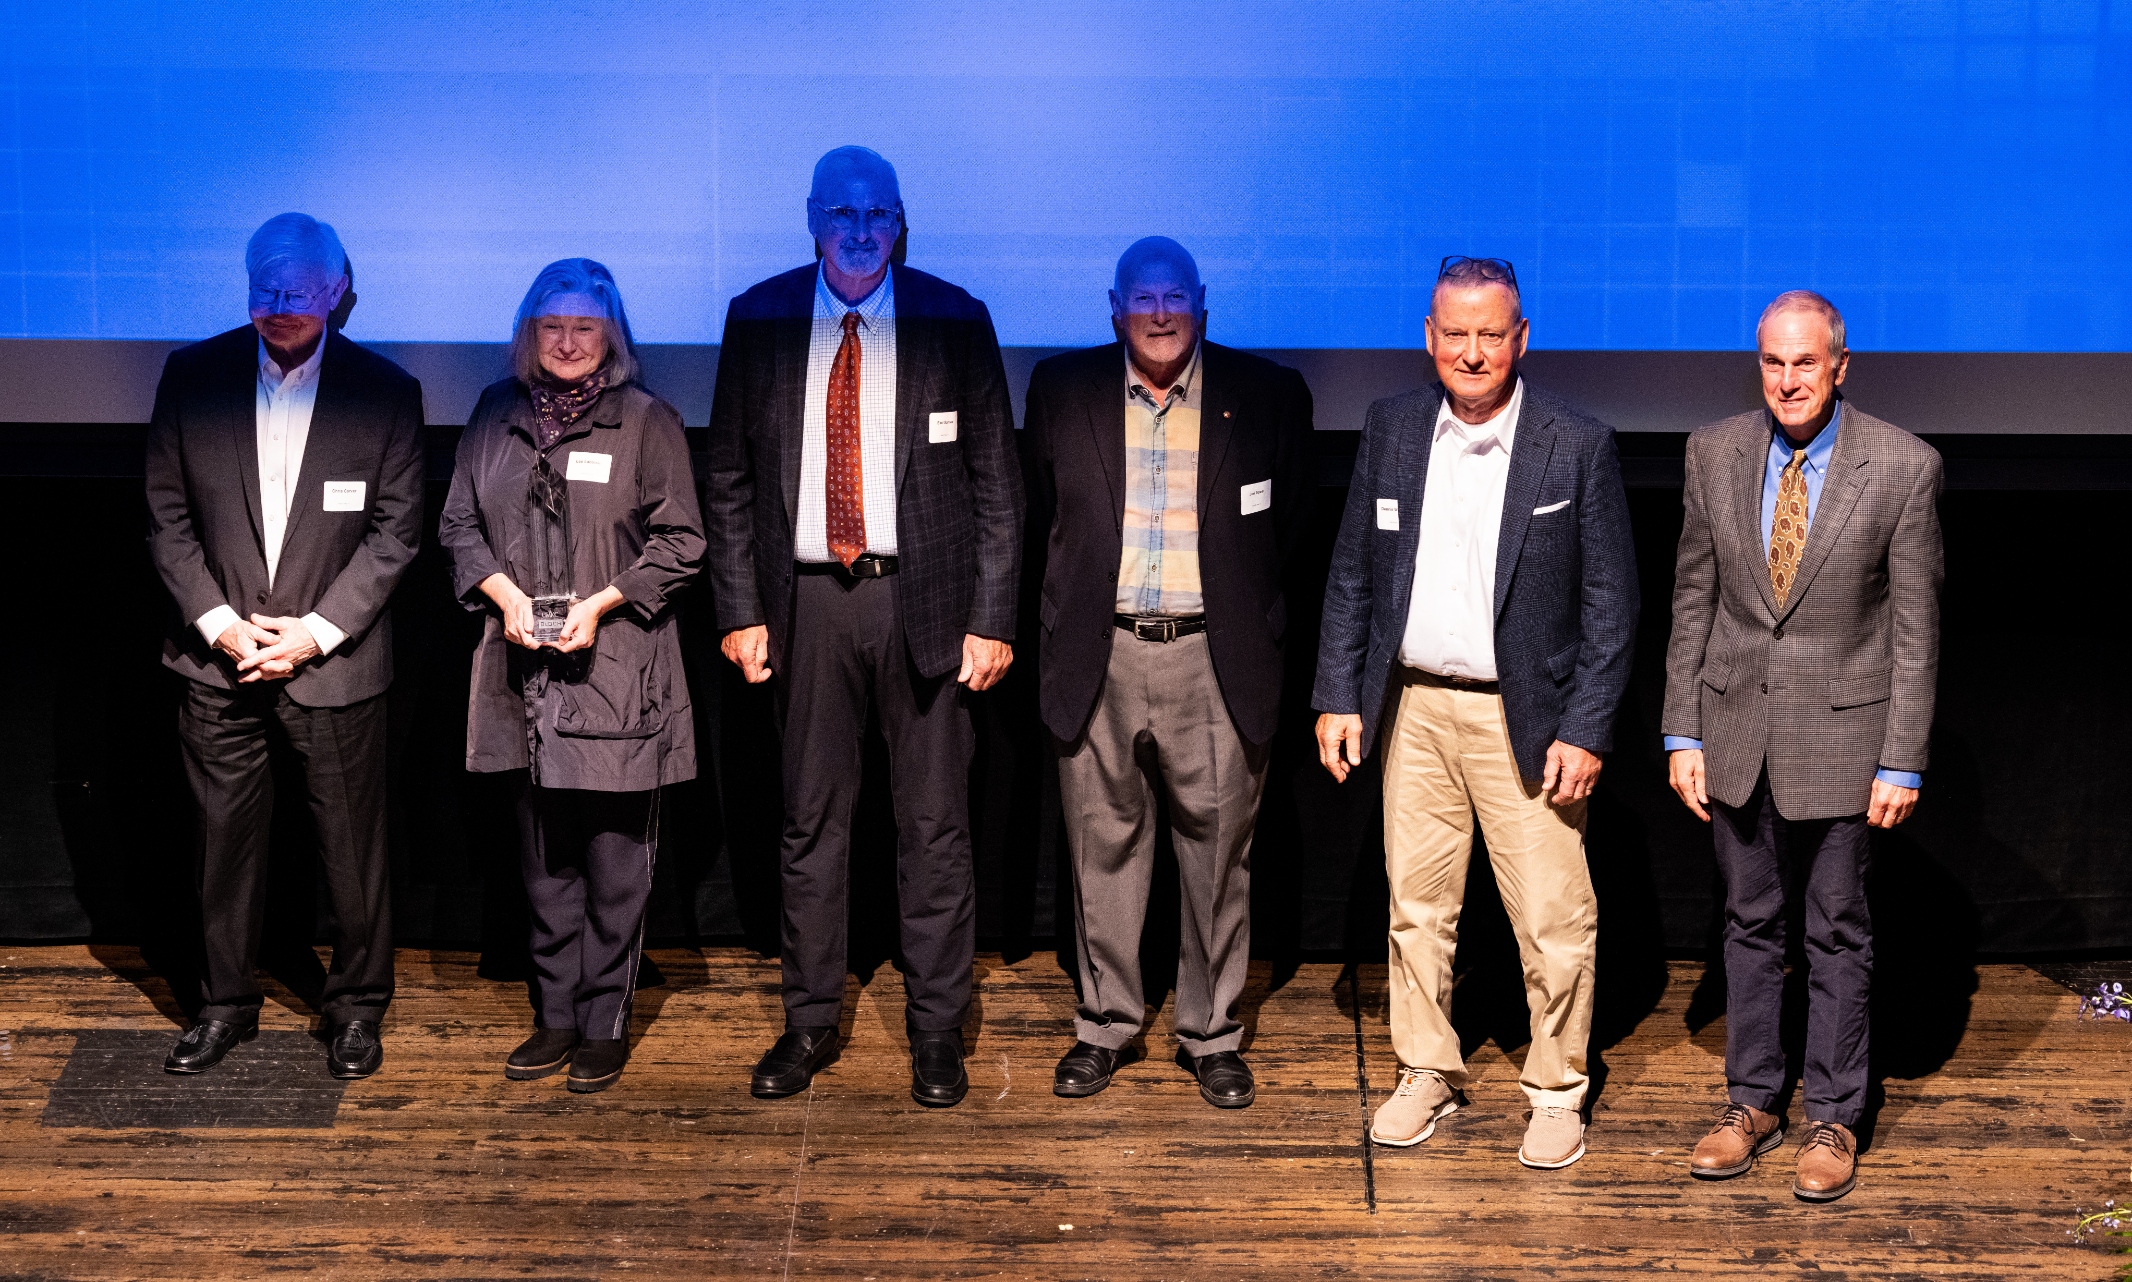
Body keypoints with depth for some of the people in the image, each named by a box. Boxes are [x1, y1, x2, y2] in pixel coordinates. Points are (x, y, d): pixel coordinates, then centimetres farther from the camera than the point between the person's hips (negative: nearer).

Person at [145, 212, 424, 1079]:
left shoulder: (385, 390, -3)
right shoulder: (193, 376, 1)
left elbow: (395, 530, -3)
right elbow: (168, 516, 3)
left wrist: (317, 630, -11)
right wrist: (219, 622, -8)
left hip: (335, 663, -1)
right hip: (220, 659, 2)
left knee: (352, 846, 5)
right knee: (227, 841, 10)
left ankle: (356, 1006, 22)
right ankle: (226, 1002, 26)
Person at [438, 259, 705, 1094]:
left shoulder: (647, 421, 0)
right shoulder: (497, 415, 11)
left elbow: (680, 542, -1)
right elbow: (459, 524, 14)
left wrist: (600, 603, -11)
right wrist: (505, 594, -4)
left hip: (618, 670, -3)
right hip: (525, 672, 4)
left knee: (615, 861, -1)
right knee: (543, 859, 10)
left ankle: (605, 1025, 10)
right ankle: (555, 1017, 20)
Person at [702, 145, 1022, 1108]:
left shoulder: (954, 321, 0)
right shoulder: (759, 320, 4)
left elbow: (996, 484, 0)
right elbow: (729, 480, 8)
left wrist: (992, 620, -6)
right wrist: (739, 610, 1)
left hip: (924, 598, -1)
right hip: (806, 599, 1)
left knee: (935, 826, 4)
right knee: (811, 821, 9)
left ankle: (937, 1033, 15)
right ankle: (810, 1022, 22)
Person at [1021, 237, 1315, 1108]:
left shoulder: (1267, 397, 2)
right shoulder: (1062, 390, 5)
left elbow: (1294, 520, 10)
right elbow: (1038, 514, 13)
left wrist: (1252, 610, 6)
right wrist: (1070, 606, 9)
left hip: (1214, 662, -1)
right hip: (1098, 660, 1)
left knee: (1218, 853, 5)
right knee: (1103, 848, 9)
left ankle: (1211, 1033, 19)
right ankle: (1105, 1025, 23)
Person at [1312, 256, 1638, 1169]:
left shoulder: (1578, 446, -7)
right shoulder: (1391, 430, 4)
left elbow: (1611, 603, -5)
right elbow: (1352, 573, 9)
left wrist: (1586, 730, -10)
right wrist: (1338, 696, 4)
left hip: (1526, 720, -3)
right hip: (1413, 709, 4)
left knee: (1553, 920, 1)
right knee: (1417, 906, 12)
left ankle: (1557, 1092, 19)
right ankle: (1427, 1074, 28)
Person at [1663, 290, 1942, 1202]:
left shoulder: (1903, 466, -9)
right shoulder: (1714, 453, 0)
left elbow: (1915, 626, -7)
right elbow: (1692, 602, 5)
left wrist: (1903, 761, -9)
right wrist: (1683, 734, 2)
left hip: (1841, 734, -3)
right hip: (1735, 728, 3)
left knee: (1838, 935, 7)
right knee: (1750, 922, 13)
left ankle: (1833, 1119, 20)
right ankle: (1752, 1102, 26)